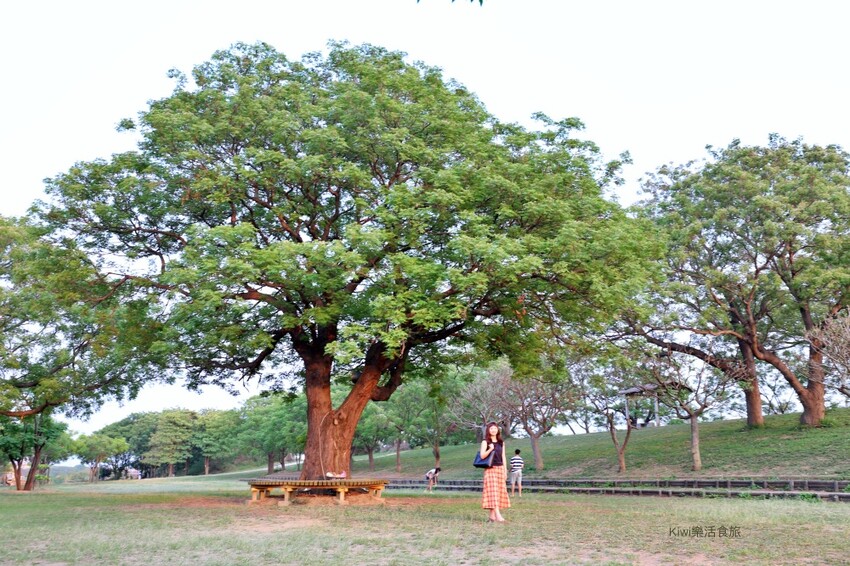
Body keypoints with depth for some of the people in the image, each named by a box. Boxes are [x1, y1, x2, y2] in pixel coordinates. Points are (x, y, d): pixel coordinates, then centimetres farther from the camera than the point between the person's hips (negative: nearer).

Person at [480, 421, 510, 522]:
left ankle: (492, 516, 6)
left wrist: (505, 471, 10)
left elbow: (503, 457, 15)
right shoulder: (485, 442, 1)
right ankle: (498, 515, -21)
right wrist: (490, 449, -24)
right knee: (493, 491, -12)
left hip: (500, 469, 5)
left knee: (500, 491, 1)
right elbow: (482, 456, -7)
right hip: (490, 469, -5)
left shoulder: (501, 442, 14)